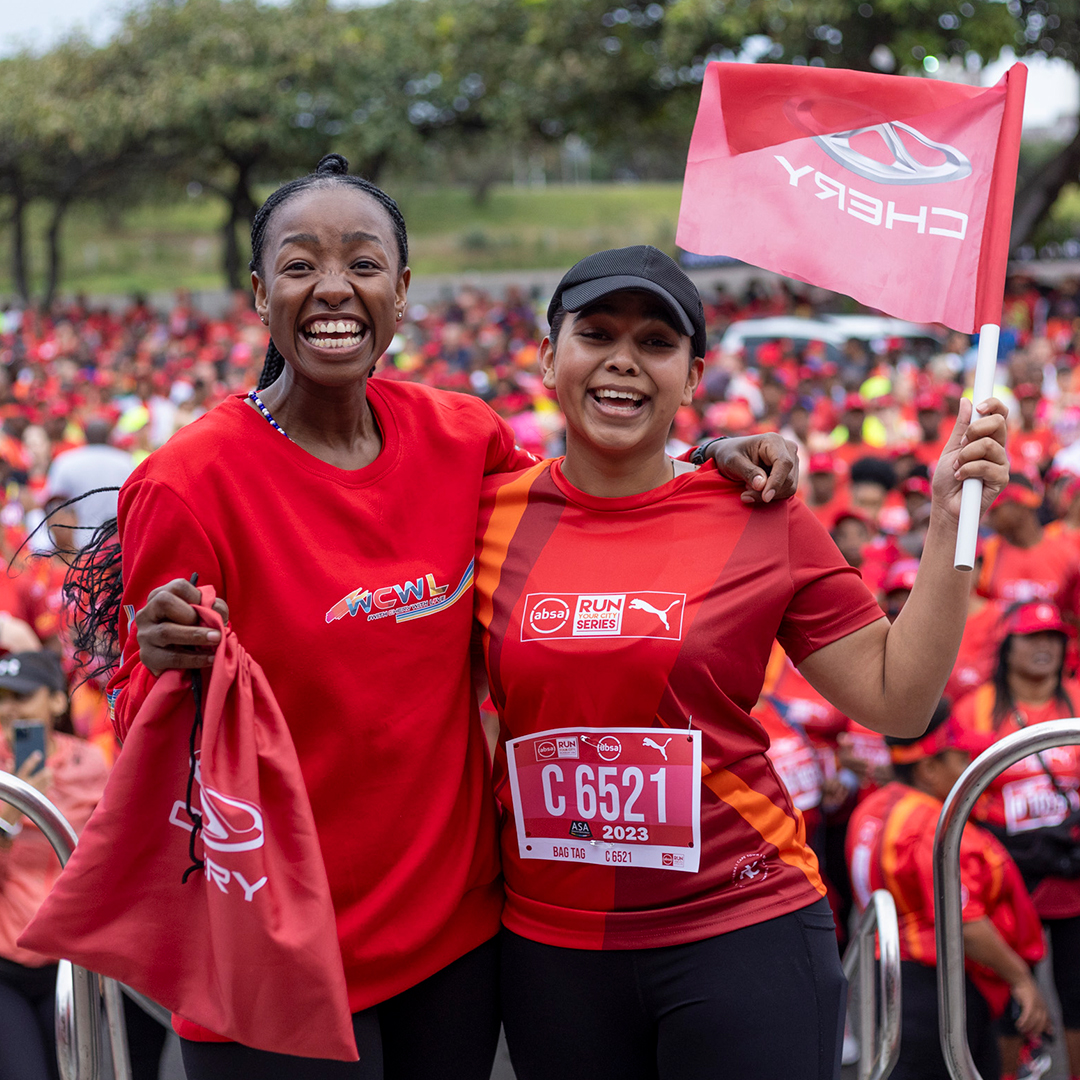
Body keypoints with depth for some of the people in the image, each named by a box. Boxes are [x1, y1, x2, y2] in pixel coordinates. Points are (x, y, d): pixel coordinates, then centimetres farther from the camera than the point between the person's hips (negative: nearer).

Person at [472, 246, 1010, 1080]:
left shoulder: (761, 521, -4)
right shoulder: (490, 512, 0)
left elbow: (895, 698, -3)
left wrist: (949, 520, -9)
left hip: (741, 931, -2)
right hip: (549, 945, 2)